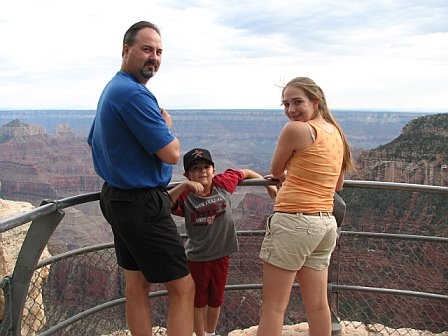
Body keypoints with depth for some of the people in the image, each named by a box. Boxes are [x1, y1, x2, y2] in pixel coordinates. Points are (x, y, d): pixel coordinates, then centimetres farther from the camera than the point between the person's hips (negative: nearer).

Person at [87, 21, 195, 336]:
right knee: (183, 288, -3)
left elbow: (94, 142, 25)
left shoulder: (111, 90, 13)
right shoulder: (134, 93, -20)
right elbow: (171, 154, -20)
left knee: (137, 285, 17)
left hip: (117, 199, 10)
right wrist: (167, 124, -1)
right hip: (142, 206, -10)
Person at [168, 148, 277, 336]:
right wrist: (184, 185, -42)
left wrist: (268, 184, 14)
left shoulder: (223, 183, -9)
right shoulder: (186, 196, -16)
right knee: (199, 302, 15)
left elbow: (245, 173, 8)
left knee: (216, 301, 20)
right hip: (196, 258, -3)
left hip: (221, 255, 3)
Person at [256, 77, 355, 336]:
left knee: (273, 307, 1)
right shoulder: (336, 132, 11)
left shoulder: (295, 129, -12)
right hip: (326, 223, 8)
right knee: (318, 304, 17)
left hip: (294, 221, -8)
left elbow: (276, 172, 2)